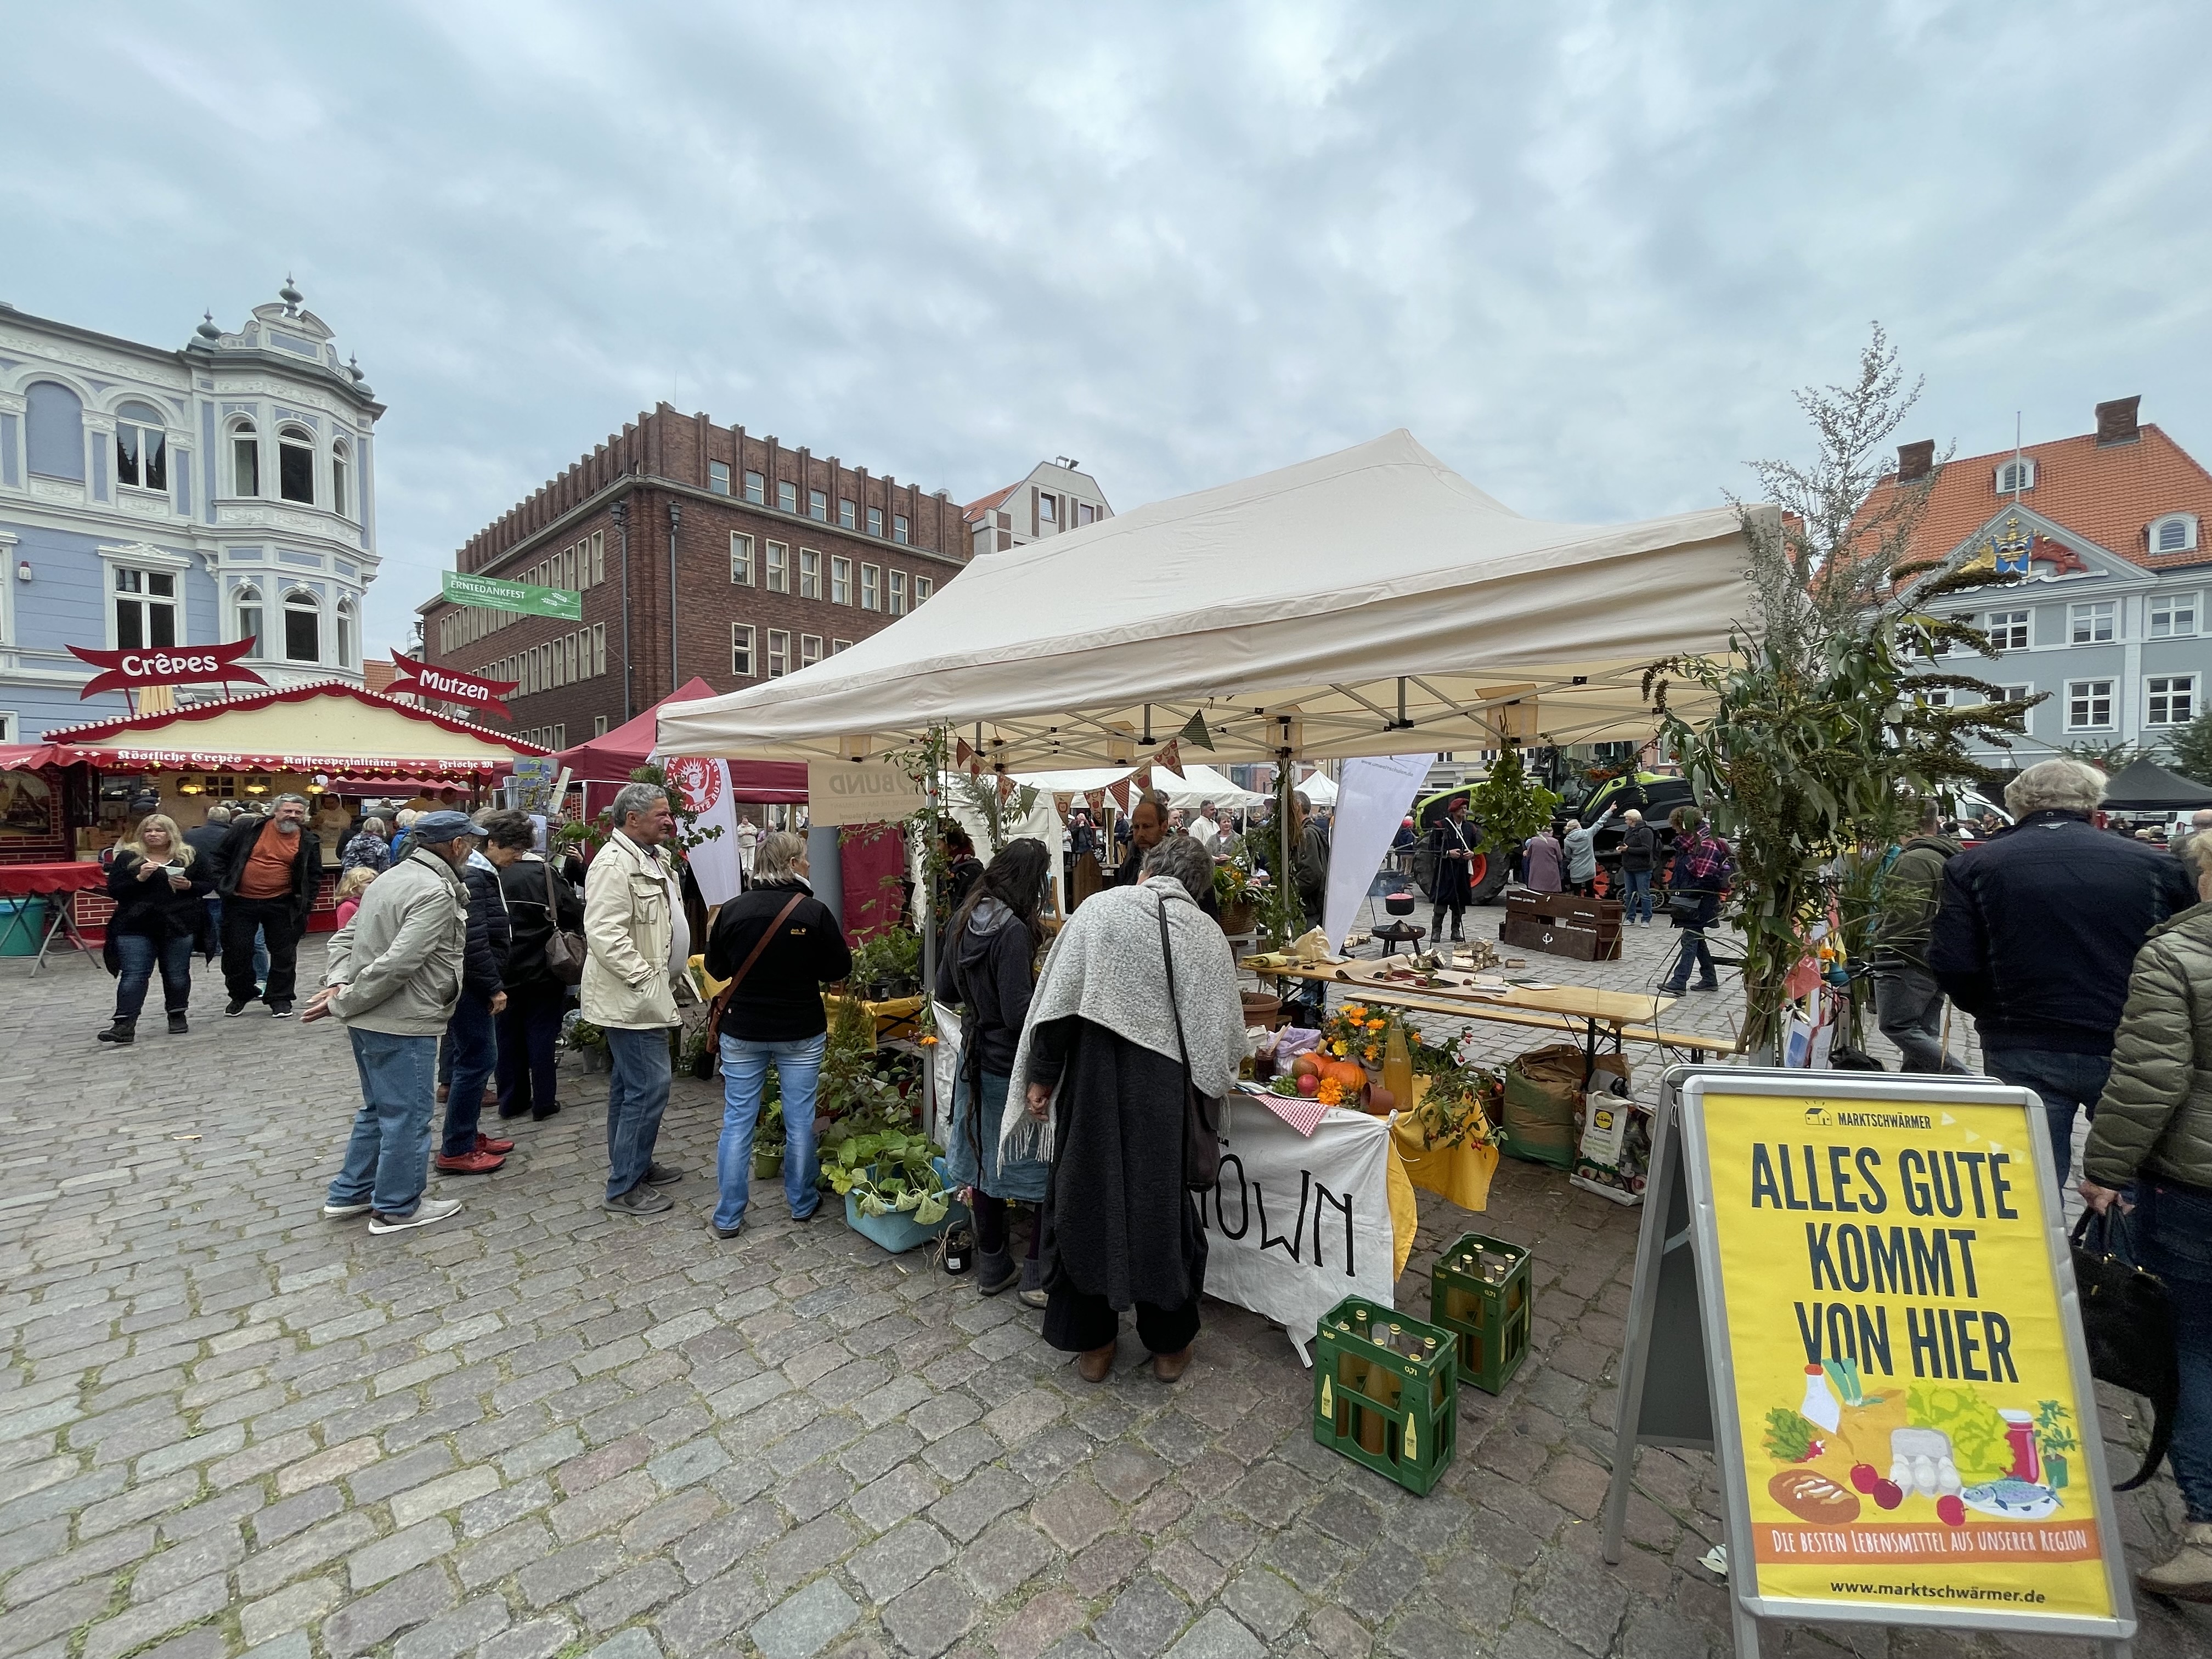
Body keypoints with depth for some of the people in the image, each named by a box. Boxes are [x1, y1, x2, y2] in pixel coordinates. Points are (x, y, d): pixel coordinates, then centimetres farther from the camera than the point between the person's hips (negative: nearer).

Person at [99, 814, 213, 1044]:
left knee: (177, 973, 7)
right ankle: (125, 1025, -5)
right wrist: (139, 878, -15)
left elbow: (209, 884, 8)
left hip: (179, 925, 0)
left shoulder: (190, 856, 6)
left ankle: (177, 1016, 21)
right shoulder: (127, 857, 5)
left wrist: (189, 885, -12)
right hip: (136, 926, 0)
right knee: (134, 975, -4)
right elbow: (114, 891, 1)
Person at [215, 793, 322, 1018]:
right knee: (237, 950, 8)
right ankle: (240, 995, 28)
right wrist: (221, 882, -1)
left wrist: (305, 903, -1)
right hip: (241, 902, 0)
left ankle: (280, 998, 18)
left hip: (281, 905, 0)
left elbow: (314, 875, 6)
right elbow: (223, 855, 6)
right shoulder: (247, 828, -3)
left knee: (284, 953, 5)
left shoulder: (308, 842, 0)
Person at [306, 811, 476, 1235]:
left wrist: (336, 982, 0)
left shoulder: (392, 877, 11)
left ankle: (349, 1194, 35)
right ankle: (397, 1208, 18)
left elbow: (346, 936, 13)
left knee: (378, 1108, 23)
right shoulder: (437, 893, -21)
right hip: (402, 1024, -10)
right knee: (408, 1115, 5)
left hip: (368, 1019, 10)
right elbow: (397, 964, -27)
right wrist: (342, 1003, -15)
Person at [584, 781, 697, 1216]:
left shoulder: (653, 859, 13)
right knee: (649, 1087, -6)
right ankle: (624, 1187, 7)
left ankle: (634, 1164, 32)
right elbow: (605, 934, -26)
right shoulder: (615, 864, -19)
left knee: (630, 1084, 19)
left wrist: (674, 973, 16)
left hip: (645, 995, 10)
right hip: (633, 997, -10)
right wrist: (649, 980, -23)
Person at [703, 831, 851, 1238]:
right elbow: (840, 969, -6)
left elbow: (716, 969, 5)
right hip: (801, 1034, -1)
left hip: (742, 1031, 2)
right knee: (799, 1120, 12)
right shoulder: (815, 912, -15)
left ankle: (728, 1217, 21)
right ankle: (803, 1204, 27)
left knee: (737, 1121, 12)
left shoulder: (733, 909, -7)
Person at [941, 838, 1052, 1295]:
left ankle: (992, 1267, 33)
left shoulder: (964, 920, 1)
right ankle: (1040, 1274, 16)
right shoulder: (1013, 930, -23)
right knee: (1048, 1170, 8)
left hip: (975, 1060, 8)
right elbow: (1019, 1013, -25)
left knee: (985, 1162, 18)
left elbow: (945, 992, 11)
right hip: (1012, 1068, -8)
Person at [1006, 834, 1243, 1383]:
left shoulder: (1100, 909, -4)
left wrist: (1041, 1076, -1)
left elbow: (1059, 998, -8)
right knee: (1163, 1206, 17)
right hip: (1164, 1095, 1)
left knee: (1086, 1200, 15)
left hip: (1094, 1086, -1)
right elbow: (1226, 1033, 0)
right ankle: (1169, 1343, 33)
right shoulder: (1208, 935, -1)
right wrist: (1213, 1072, 21)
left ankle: (1091, 1342, 30)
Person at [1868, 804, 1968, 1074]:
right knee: (1925, 1033, 12)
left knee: (1897, 1025, -8)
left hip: (1909, 960, -10)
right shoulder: (1954, 858, 19)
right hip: (1940, 960, 10)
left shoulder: (1914, 860, -14)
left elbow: (1904, 914, -20)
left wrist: (1885, 950, -15)